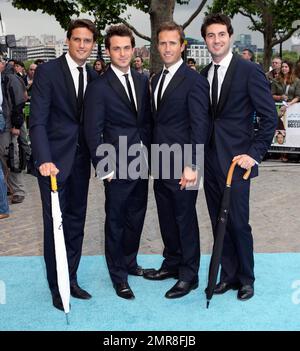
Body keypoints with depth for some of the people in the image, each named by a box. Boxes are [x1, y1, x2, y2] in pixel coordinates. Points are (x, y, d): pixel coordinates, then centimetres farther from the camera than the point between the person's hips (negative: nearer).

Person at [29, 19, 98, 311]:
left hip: (81, 159, 5)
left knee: (76, 221, 11)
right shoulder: (47, 72, -8)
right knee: (55, 222, 0)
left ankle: (71, 279, 24)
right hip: (54, 159, -5)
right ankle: (56, 287, 14)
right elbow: (37, 120, -14)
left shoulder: (93, 76, 8)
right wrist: (44, 160, -25)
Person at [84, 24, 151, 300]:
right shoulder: (99, 87, -9)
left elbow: (148, 119, 13)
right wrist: (104, 168, -12)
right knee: (116, 222, 6)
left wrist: (150, 153, 6)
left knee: (136, 217, 16)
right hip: (118, 166, -5)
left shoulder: (142, 81, 8)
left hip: (141, 163, 5)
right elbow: (93, 131, -9)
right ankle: (118, 276, 20)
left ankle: (129, 261, 36)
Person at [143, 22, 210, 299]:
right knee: (166, 217, 17)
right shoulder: (156, 80, 13)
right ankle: (172, 263, 33)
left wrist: (192, 166, -20)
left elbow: (200, 126, -15)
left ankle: (188, 275, 17)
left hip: (181, 166, -7)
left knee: (186, 219, 3)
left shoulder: (194, 81, -11)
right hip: (161, 165, 7)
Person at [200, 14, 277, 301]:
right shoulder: (204, 75, 10)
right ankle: (228, 274, 27)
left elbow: (269, 117, -8)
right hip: (210, 161, 5)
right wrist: (200, 155, 5)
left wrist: (254, 154, -14)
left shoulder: (249, 71, -7)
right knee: (218, 222, 12)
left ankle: (246, 278, 21)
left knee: (238, 223, 1)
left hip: (235, 160, -5)